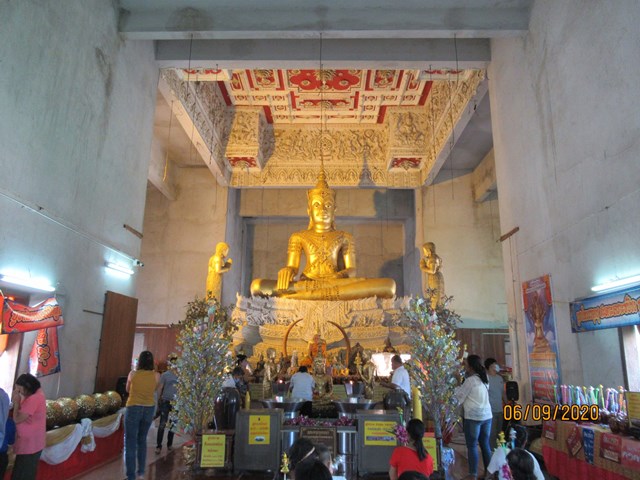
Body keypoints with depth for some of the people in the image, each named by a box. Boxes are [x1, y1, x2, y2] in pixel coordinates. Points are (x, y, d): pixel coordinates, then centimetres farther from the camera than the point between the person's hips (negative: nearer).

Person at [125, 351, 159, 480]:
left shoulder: (132, 374, -9)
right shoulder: (156, 376, -7)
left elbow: (128, 390, 10)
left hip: (133, 409, -3)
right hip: (149, 409, 3)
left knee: (130, 442, 4)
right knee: (142, 440, 20)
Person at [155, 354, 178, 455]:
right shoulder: (165, 375, -4)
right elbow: (160, 388, -2)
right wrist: (157, 402, -6)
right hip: (165, 402, -2)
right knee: (162, 424, -5)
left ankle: (169, 444, 26)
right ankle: (158, 446, 4)